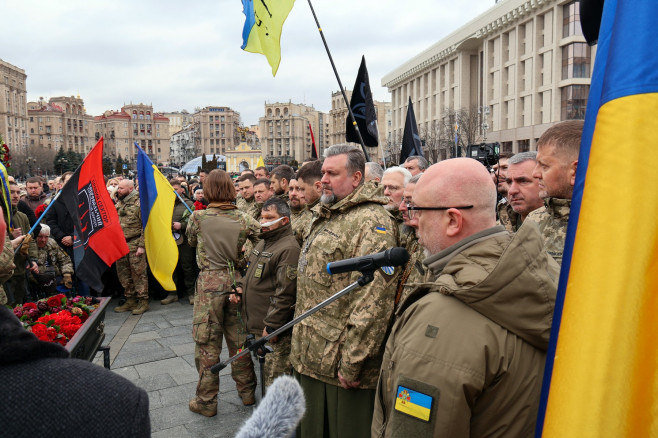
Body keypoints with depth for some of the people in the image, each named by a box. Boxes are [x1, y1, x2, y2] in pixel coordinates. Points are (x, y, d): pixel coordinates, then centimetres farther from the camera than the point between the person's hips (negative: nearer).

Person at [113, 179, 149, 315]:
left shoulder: (139, 203, -9)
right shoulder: (118, 203, 14)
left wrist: (141, 246, -17)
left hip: (134, 244, -8)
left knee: (138, 273, -3)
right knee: (123, 273, 12)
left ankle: (143, 301, 7)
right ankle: (130, 300, 23)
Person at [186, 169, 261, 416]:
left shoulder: (198, 217, -7)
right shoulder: (243, 219, -2)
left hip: (210, 282, -3)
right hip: (235, 281, 3)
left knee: (207, 342, 6)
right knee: (238, 338, 15)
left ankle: (206, 401, 18)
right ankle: (246, 391, 28)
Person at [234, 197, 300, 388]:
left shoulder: (289, 248, -18)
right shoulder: (263, 242, 13)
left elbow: (285, 293, -23)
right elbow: (252, 273, 27)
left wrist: (271, 326, -21)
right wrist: (241, 287, 7)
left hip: (275, 329, -10)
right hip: (258, 325, 10)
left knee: (275, 382, -2)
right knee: (264, 372, 23)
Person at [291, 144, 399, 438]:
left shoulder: (372, 220, -17)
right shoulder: (322, 217, 13)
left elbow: (373, 298, -24)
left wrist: (352, 363, -23)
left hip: (341, 364, -9)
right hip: (309, 358, 9)